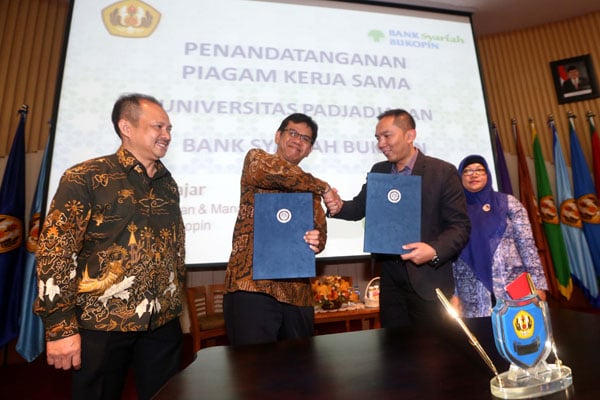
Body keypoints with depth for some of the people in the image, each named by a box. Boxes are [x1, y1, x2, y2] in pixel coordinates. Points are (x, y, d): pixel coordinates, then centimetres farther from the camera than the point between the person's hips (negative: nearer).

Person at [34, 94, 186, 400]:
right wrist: (61, 327, -12)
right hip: (102, 324, -4)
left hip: (163, 323, 5)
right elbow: (55, 251, -10)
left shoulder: (168, 185, 9)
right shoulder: (85, 178, -7)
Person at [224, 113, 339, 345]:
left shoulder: (309, 189, 18)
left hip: (297, 292, 5)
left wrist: (316, 242, -13)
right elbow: (274, 170, -19)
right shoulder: (255, 160, 4)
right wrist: (323, 187, -6)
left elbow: (320, 230, 12)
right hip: (251, 285, -5)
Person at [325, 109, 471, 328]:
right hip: (391, 279, 5)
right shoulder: (378, 171, 6)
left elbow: (460, 226, -8)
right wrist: (339, 206, -12)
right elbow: (359, 207, 10)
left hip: (428, 282, -4)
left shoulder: (443, 172, -8)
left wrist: (434, 250, -26)